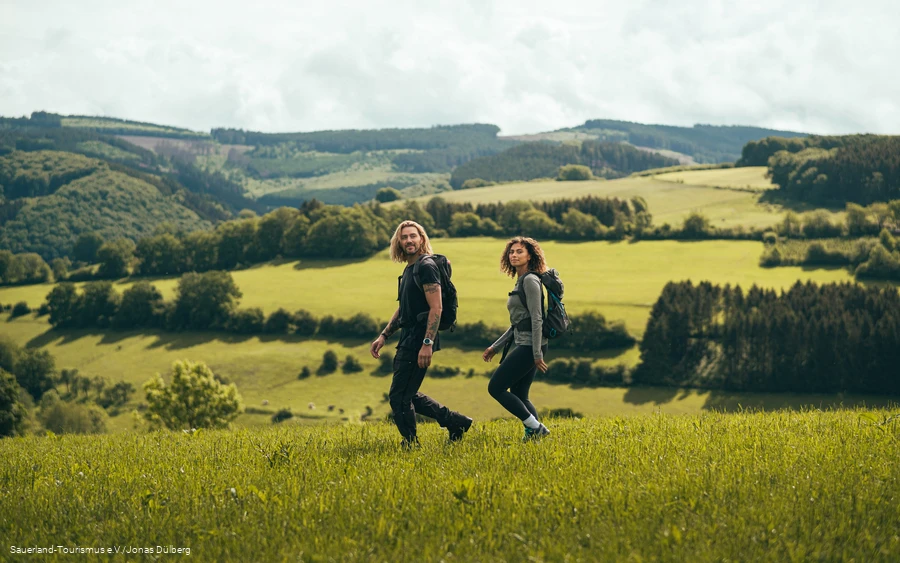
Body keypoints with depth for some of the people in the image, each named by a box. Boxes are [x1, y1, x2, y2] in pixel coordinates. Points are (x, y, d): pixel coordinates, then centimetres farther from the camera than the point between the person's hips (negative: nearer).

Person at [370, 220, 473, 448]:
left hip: (419, 341, -10)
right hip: (408, 339, 10)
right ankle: (456, 422, 23)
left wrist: (427, 343, -27)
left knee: (399, 396, -5)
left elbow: (436, 308, -21)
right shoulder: (409, 269, 18)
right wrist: (383, 336, 20)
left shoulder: (426, 266, -13)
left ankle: (411, 445, 8)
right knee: (407, 395, 17)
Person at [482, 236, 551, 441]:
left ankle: (535, 427, -6)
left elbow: (536, 319, -18)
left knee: (495, 388, -7)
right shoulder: (521, 282, 19)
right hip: (522, 345, 10)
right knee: (518, 396, 11)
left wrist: (537, 354, -21)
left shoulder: (530, 280, -11)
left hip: (529, 345, -10)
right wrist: (495, 347, 21)